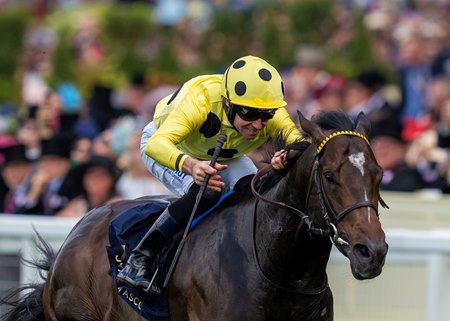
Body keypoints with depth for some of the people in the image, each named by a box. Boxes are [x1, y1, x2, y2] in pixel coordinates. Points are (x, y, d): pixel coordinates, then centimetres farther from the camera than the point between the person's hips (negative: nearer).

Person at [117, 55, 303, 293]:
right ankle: (136, 262, -21)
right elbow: (156, 144, -56)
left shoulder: (272, 114, -32)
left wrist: (290, 155, -72)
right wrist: (191, 165, -76)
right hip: (168, 147, -4)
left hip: (224, 155, 5)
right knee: (205, 193, -31)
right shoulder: (201, 100, -45)